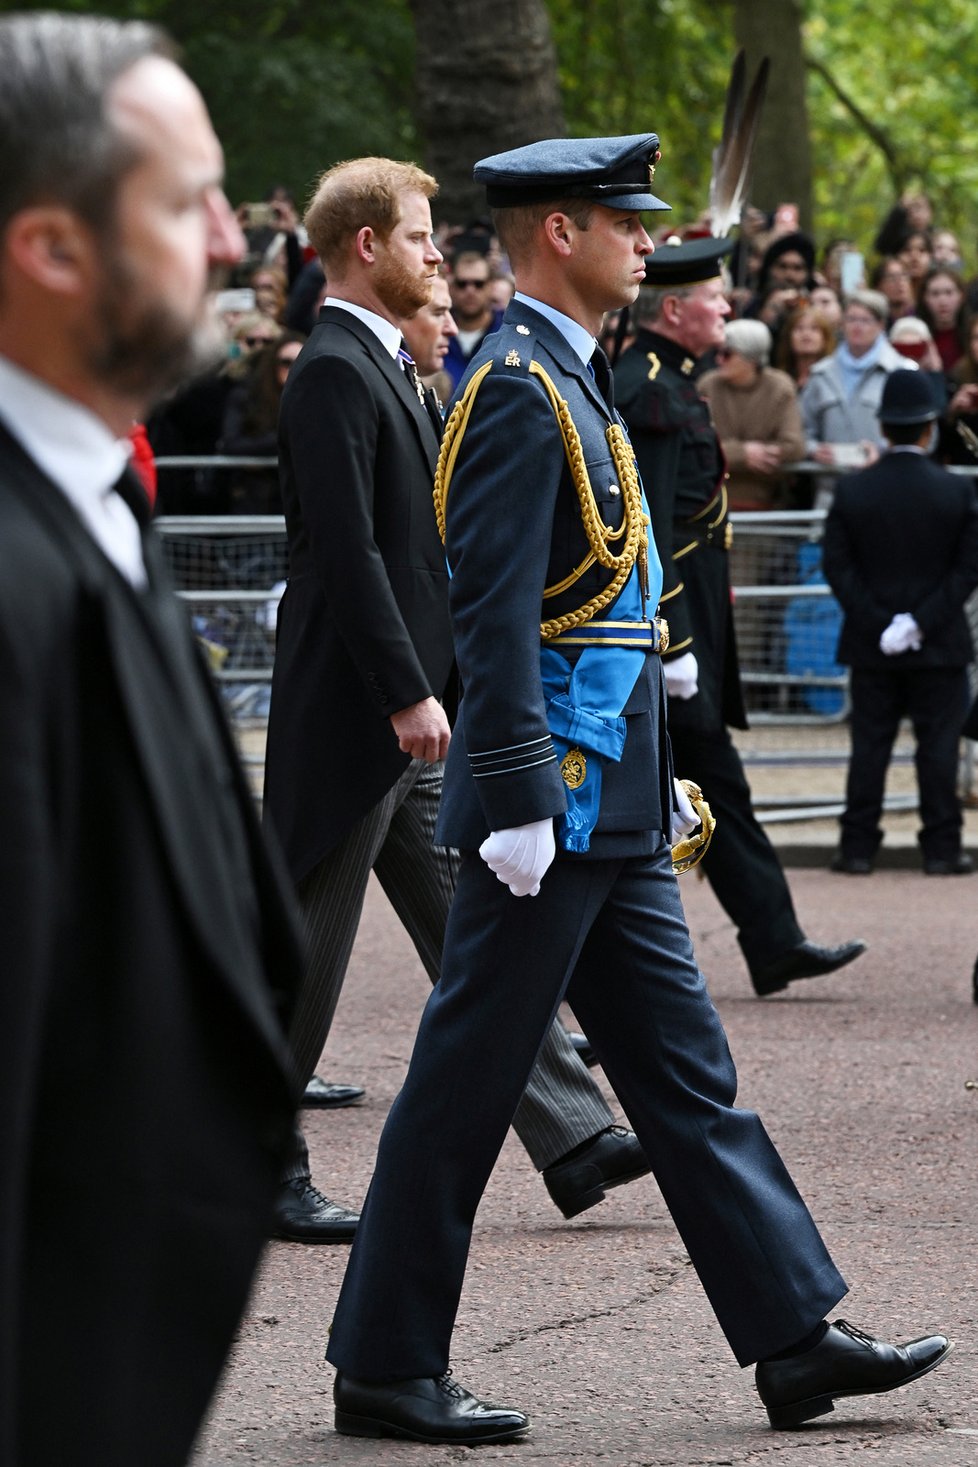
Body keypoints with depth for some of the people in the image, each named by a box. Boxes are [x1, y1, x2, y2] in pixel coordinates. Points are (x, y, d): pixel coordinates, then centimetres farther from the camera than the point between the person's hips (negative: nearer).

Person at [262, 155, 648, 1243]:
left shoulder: (385, 367, 17)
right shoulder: (334, 371, -15)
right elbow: (348, 551, -22)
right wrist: (407, 695, -24)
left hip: (413, 711, 10)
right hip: (352, 712, -10)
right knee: (305, 950, -1)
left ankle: (573, 1140, 8)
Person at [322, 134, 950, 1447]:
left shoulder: (571, 381, 16)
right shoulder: (519, 389, -15)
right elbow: (496, 616, -21)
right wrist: (519, 804, -24)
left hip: (611, 816, 10)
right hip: (552, 811, -10)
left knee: (687, 1077, 10)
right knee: (466, 1087, -2)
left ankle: (794, 1336, 13)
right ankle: (386, 1366, 6)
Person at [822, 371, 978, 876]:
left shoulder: (851, 491, -3)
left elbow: (836, 565, -5)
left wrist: (877, 624, -6)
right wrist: (922, 622, -9)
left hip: (871, 646, 1)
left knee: (869, 745, 6)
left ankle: (858, 847, 6)